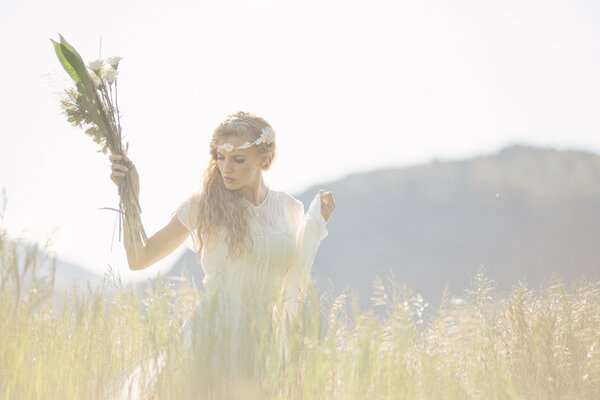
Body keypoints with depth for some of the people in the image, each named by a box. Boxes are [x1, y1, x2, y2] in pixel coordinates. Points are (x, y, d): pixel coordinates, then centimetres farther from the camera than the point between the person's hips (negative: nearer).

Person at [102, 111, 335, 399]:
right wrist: (130, 196, -13)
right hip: (212, 333, -3)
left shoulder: (290, 210, 6)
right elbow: (138, 260, -4)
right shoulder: (203, 207, -4)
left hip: (264, 340, 3)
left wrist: (316, 225, 7)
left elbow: (296, 279, 12)